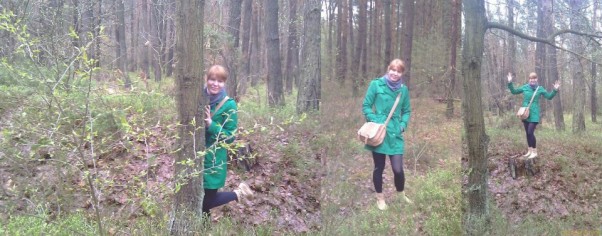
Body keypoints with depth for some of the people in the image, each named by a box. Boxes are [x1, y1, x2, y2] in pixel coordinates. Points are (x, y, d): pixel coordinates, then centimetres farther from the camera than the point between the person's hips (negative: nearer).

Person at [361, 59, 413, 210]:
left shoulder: (403, 89, 4)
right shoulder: (376, 84, -6)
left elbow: (406, 111, 14)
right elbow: (366, 106, -2)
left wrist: (403, 125, -3)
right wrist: (374, 121, -14)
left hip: (395, 133, 2)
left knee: (398, 169, -3)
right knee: (379, 167, 10)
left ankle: (401, 194, 25)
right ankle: (380, 197, 30)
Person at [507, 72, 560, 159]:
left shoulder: (540, 89, -1)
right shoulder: (525, 87, 4)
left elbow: (549, 97, 6)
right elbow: (514, 91, 12)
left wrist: (555, 90, -8)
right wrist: (510, 83, 1)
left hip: (534, 114, -3)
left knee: (530, 132, -12)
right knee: (527, 133, 10)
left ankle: (534, 152, -1)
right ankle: (529, 151, 21)